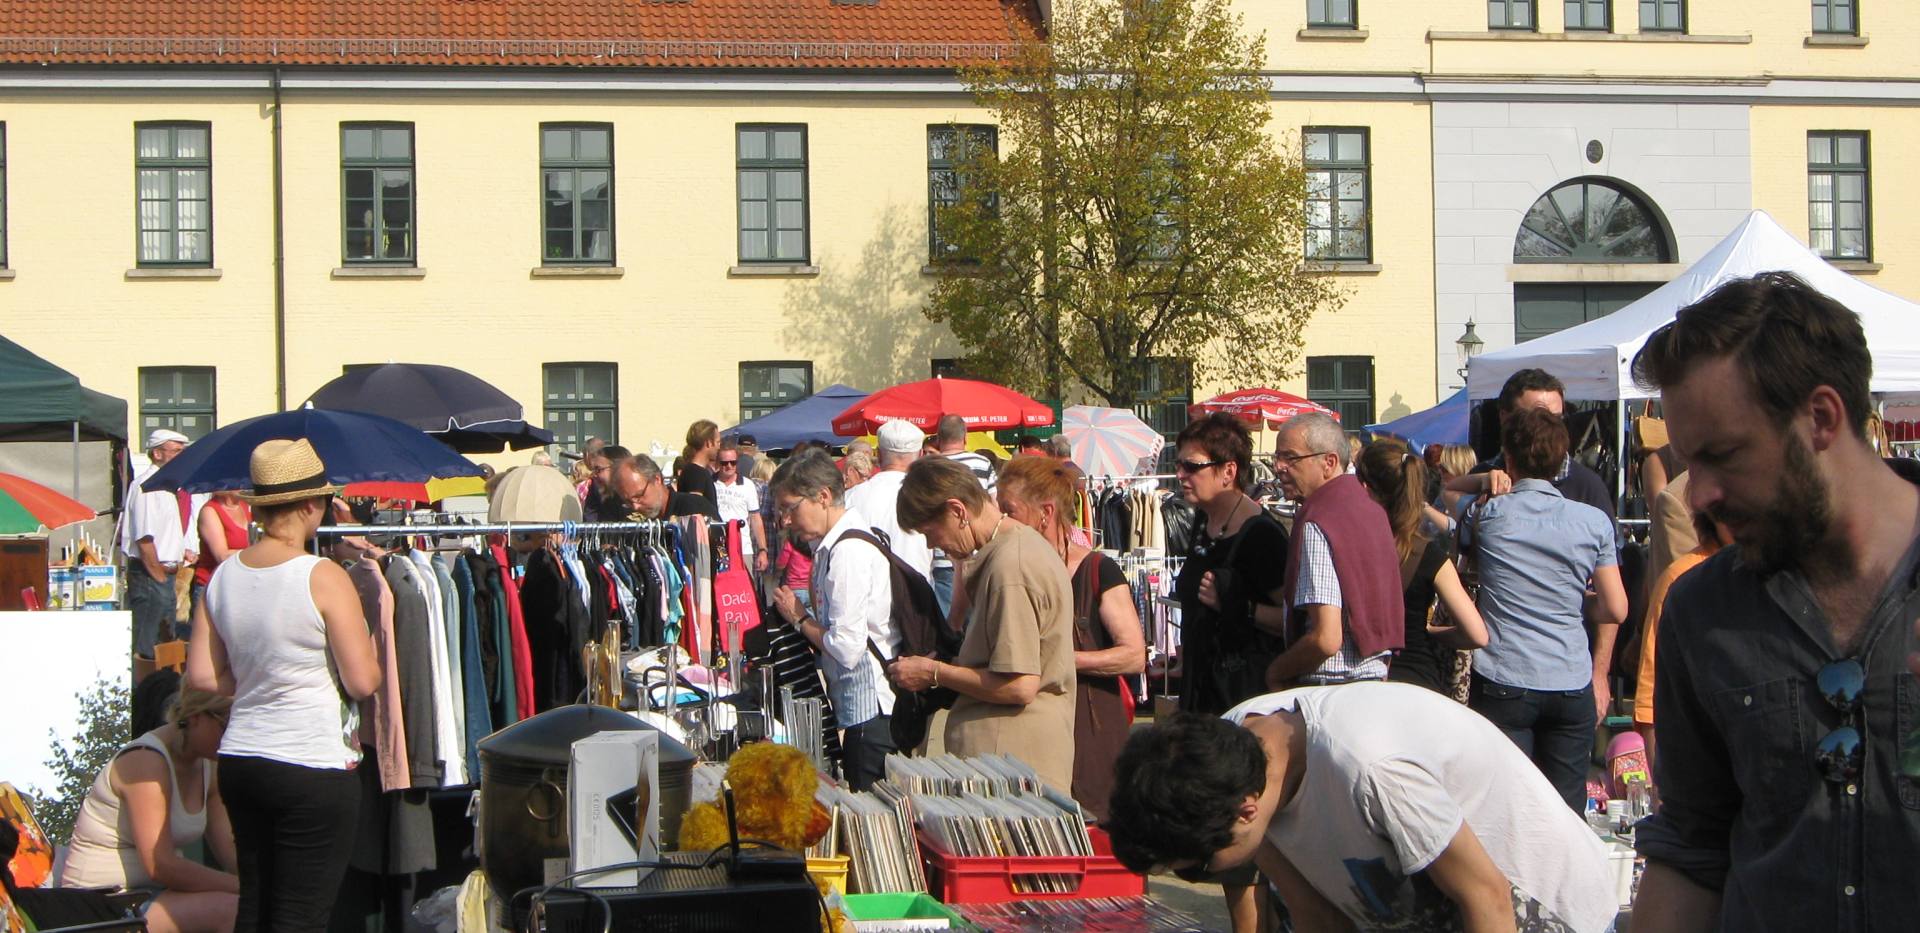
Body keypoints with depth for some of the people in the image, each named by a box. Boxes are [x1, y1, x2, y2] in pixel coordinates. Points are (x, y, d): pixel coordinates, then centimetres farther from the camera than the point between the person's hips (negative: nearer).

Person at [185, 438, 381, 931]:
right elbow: (363, 681, -14)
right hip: (314, 768, -6)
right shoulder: (324, 578, -13)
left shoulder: (223, 576, 5)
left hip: (240, 761, 7)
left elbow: (203, 676, 7)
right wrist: (369, 650, 7)